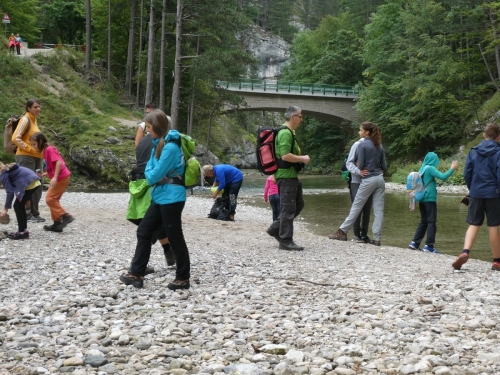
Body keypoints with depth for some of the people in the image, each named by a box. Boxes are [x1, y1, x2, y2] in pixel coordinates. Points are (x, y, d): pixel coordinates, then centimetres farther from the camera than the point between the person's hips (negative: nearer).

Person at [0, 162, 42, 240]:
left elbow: (10, 192, -8)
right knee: (20, 206, 16)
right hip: (34, 181, 9)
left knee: (17, 206, 0)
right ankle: (23, 230, 18)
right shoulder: (9, 169, 26)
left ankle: (22, 232, 1)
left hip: (29, 184, -9)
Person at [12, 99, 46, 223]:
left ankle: (34, 213, 16)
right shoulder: (25, 119, -9)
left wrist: (40, 153, 10)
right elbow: (15, 138, -17)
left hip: (36, 158, 9)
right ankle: (26, 214, -1)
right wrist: (31, 150, -18)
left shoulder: (34, 120, 17)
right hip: (25, 157, -9)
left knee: (38, 186, 9)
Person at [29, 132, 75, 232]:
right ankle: (57, 224, 16)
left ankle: (66, 216, -10)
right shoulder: (46, 151, 16)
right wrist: (45, 174, 15)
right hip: (59, 178, 10)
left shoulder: (49, 149, -13)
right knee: (53, 199, 14)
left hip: (61, 178, -10)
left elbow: (59, 162, -23)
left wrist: (55, 177, -29)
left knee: (49, 199, -9)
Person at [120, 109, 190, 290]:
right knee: (143, 231, 10)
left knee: (175, 237, 0)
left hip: (171, 198, -10)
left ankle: (183, 278, 11)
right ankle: (136, 274, 15)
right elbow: (149, 170, 18)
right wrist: (151, 175, 0)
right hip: (160, 197, 10)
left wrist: (150, 176, 1)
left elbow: (155, 175, -17)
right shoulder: (158, 144, 12)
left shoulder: (170, 147, -19)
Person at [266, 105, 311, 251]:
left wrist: (300, 159, 16)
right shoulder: (285, 133, -17)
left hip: (291, 175, 11)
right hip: (286, 175, -11)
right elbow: (285, 155, -27)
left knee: (298, 204, 17)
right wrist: (302, 159, -15)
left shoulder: (289, 132, 16)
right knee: (288, 208, -6)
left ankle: (275, 228, 21)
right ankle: (286, 241, -1)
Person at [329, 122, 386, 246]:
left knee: (356, 207, 2)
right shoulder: (379, 146, 11)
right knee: (378, 209, 2)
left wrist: (359, 170, 11)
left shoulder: (362, 145, -7)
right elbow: (384, 166, 10)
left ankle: (342, 232, 10)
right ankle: (377, 238, 0)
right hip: (380, 179, 5)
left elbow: (361, 165, -10)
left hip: (368, 180, -5)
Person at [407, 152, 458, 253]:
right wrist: (452, 169, -9)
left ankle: (415, 243, 12)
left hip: (422, 199, 8)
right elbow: (443, 177, -19)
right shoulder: (430, 169, -12)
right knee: (431, 222, -3)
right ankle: (429, 245, -6)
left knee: (423, 222, 15)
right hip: (430, 199, -8)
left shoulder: (422, 169, 11)